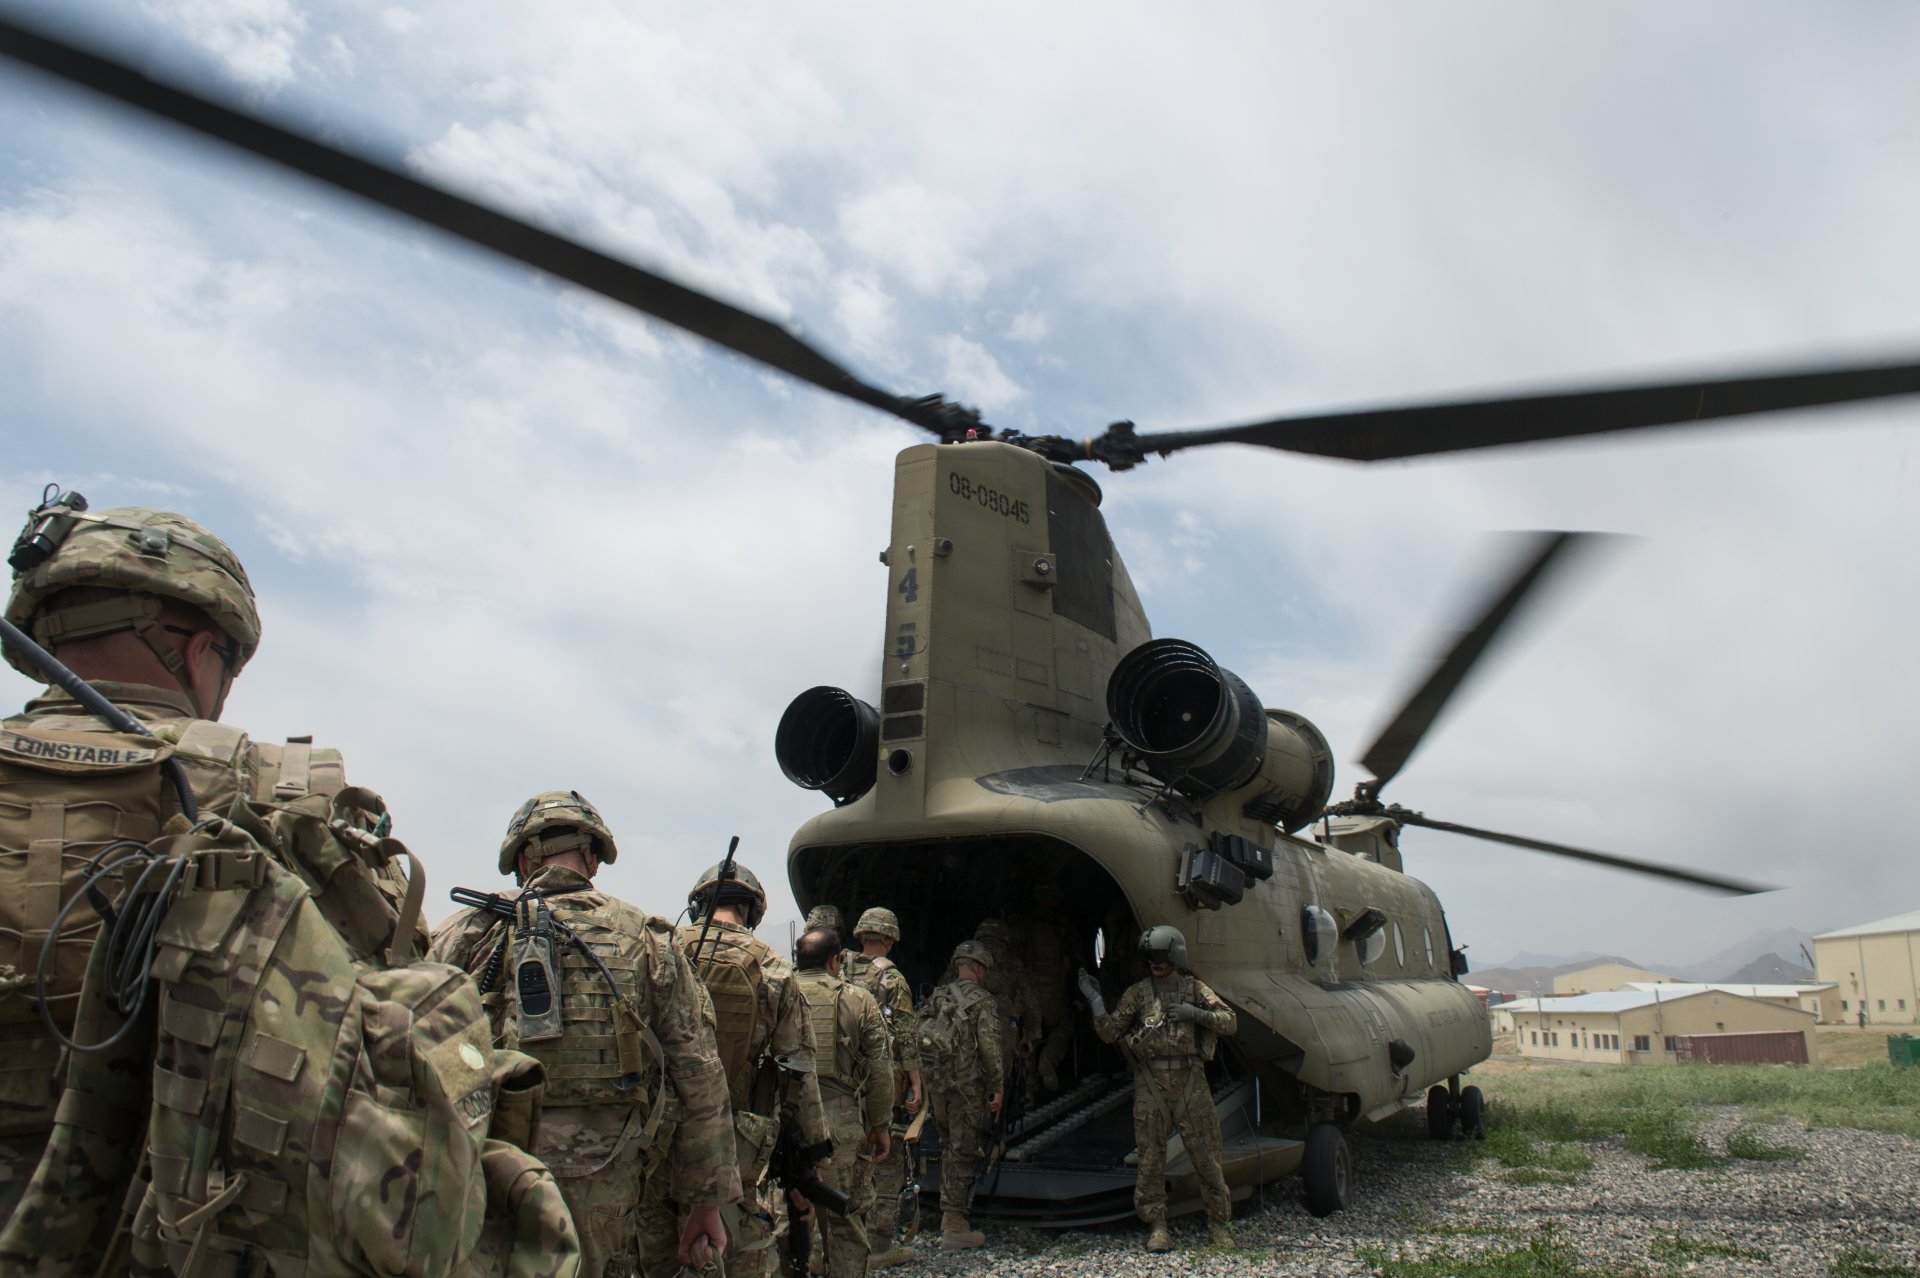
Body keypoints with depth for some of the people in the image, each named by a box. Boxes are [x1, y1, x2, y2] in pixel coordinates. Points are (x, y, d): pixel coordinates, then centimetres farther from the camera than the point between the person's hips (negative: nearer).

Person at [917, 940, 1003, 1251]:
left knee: (949, 1148, 19)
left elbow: (920, 1040, 12)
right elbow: (990, 1048, -13)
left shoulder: (936, 998, 12)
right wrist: (997, 1088, -7)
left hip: (934, 1085, 6)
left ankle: (949, 1214, 24)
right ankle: (954, 1227, 1)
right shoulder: (981, 1000, -7)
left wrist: (923, 1084, 17)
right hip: (965, 1086, -6)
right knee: (963, 1153, 0)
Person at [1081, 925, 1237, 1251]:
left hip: (1190, 1080, 0)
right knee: (1151, 1155, 1)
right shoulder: (1138, 993, 7)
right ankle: (1157, 1227, 10)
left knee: (1206, 1153, 1)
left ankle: (1219, 1223, 13)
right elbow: (1108, 1033, 6)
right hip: (1150, 1082, 0)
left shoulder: (1195, 989, 8)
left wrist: (1196, 1014, -12)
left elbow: (1230, 1022, 2)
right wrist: (1094, 1000, -4)